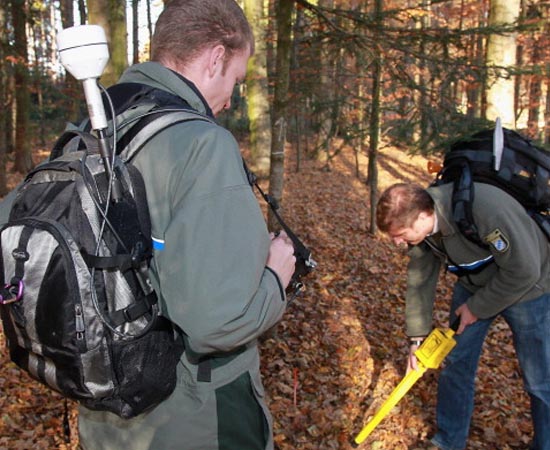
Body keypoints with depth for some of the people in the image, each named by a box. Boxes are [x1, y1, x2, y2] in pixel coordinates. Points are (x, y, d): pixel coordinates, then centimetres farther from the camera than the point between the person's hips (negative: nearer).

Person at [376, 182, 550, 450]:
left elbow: (524, 270, -30)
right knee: (455, 363, 10)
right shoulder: (419, 224, -16)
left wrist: (478, 307, -20)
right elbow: (419, 280, -5)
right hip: (473, 285, 6)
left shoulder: (485, 209, -39)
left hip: (526, 287, -5)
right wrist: (417, 337, -2)